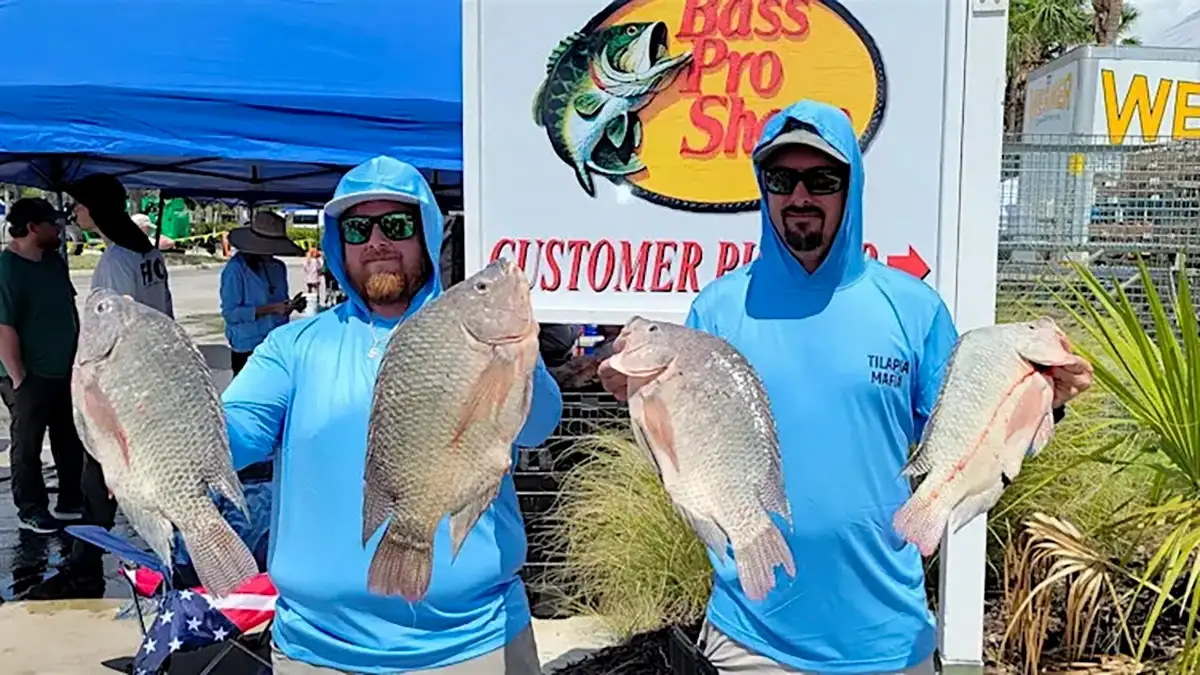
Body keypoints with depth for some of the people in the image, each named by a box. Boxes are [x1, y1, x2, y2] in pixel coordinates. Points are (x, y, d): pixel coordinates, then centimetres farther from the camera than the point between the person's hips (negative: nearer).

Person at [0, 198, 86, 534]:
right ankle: (31, 510, 20)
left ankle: (71, 502, 29)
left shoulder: (54, 261, 7)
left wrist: (79, 356, 16)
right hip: (30, 378, -8)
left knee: (72, 442, 16)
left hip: (65, 371, 8)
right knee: (28, 447, 8)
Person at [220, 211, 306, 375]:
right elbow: (230, 312, -13)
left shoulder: (279, 267, 10)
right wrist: (269, 309, -19)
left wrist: (291, 305, -2)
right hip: (249, 348, -6)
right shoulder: (236, 268, -9)